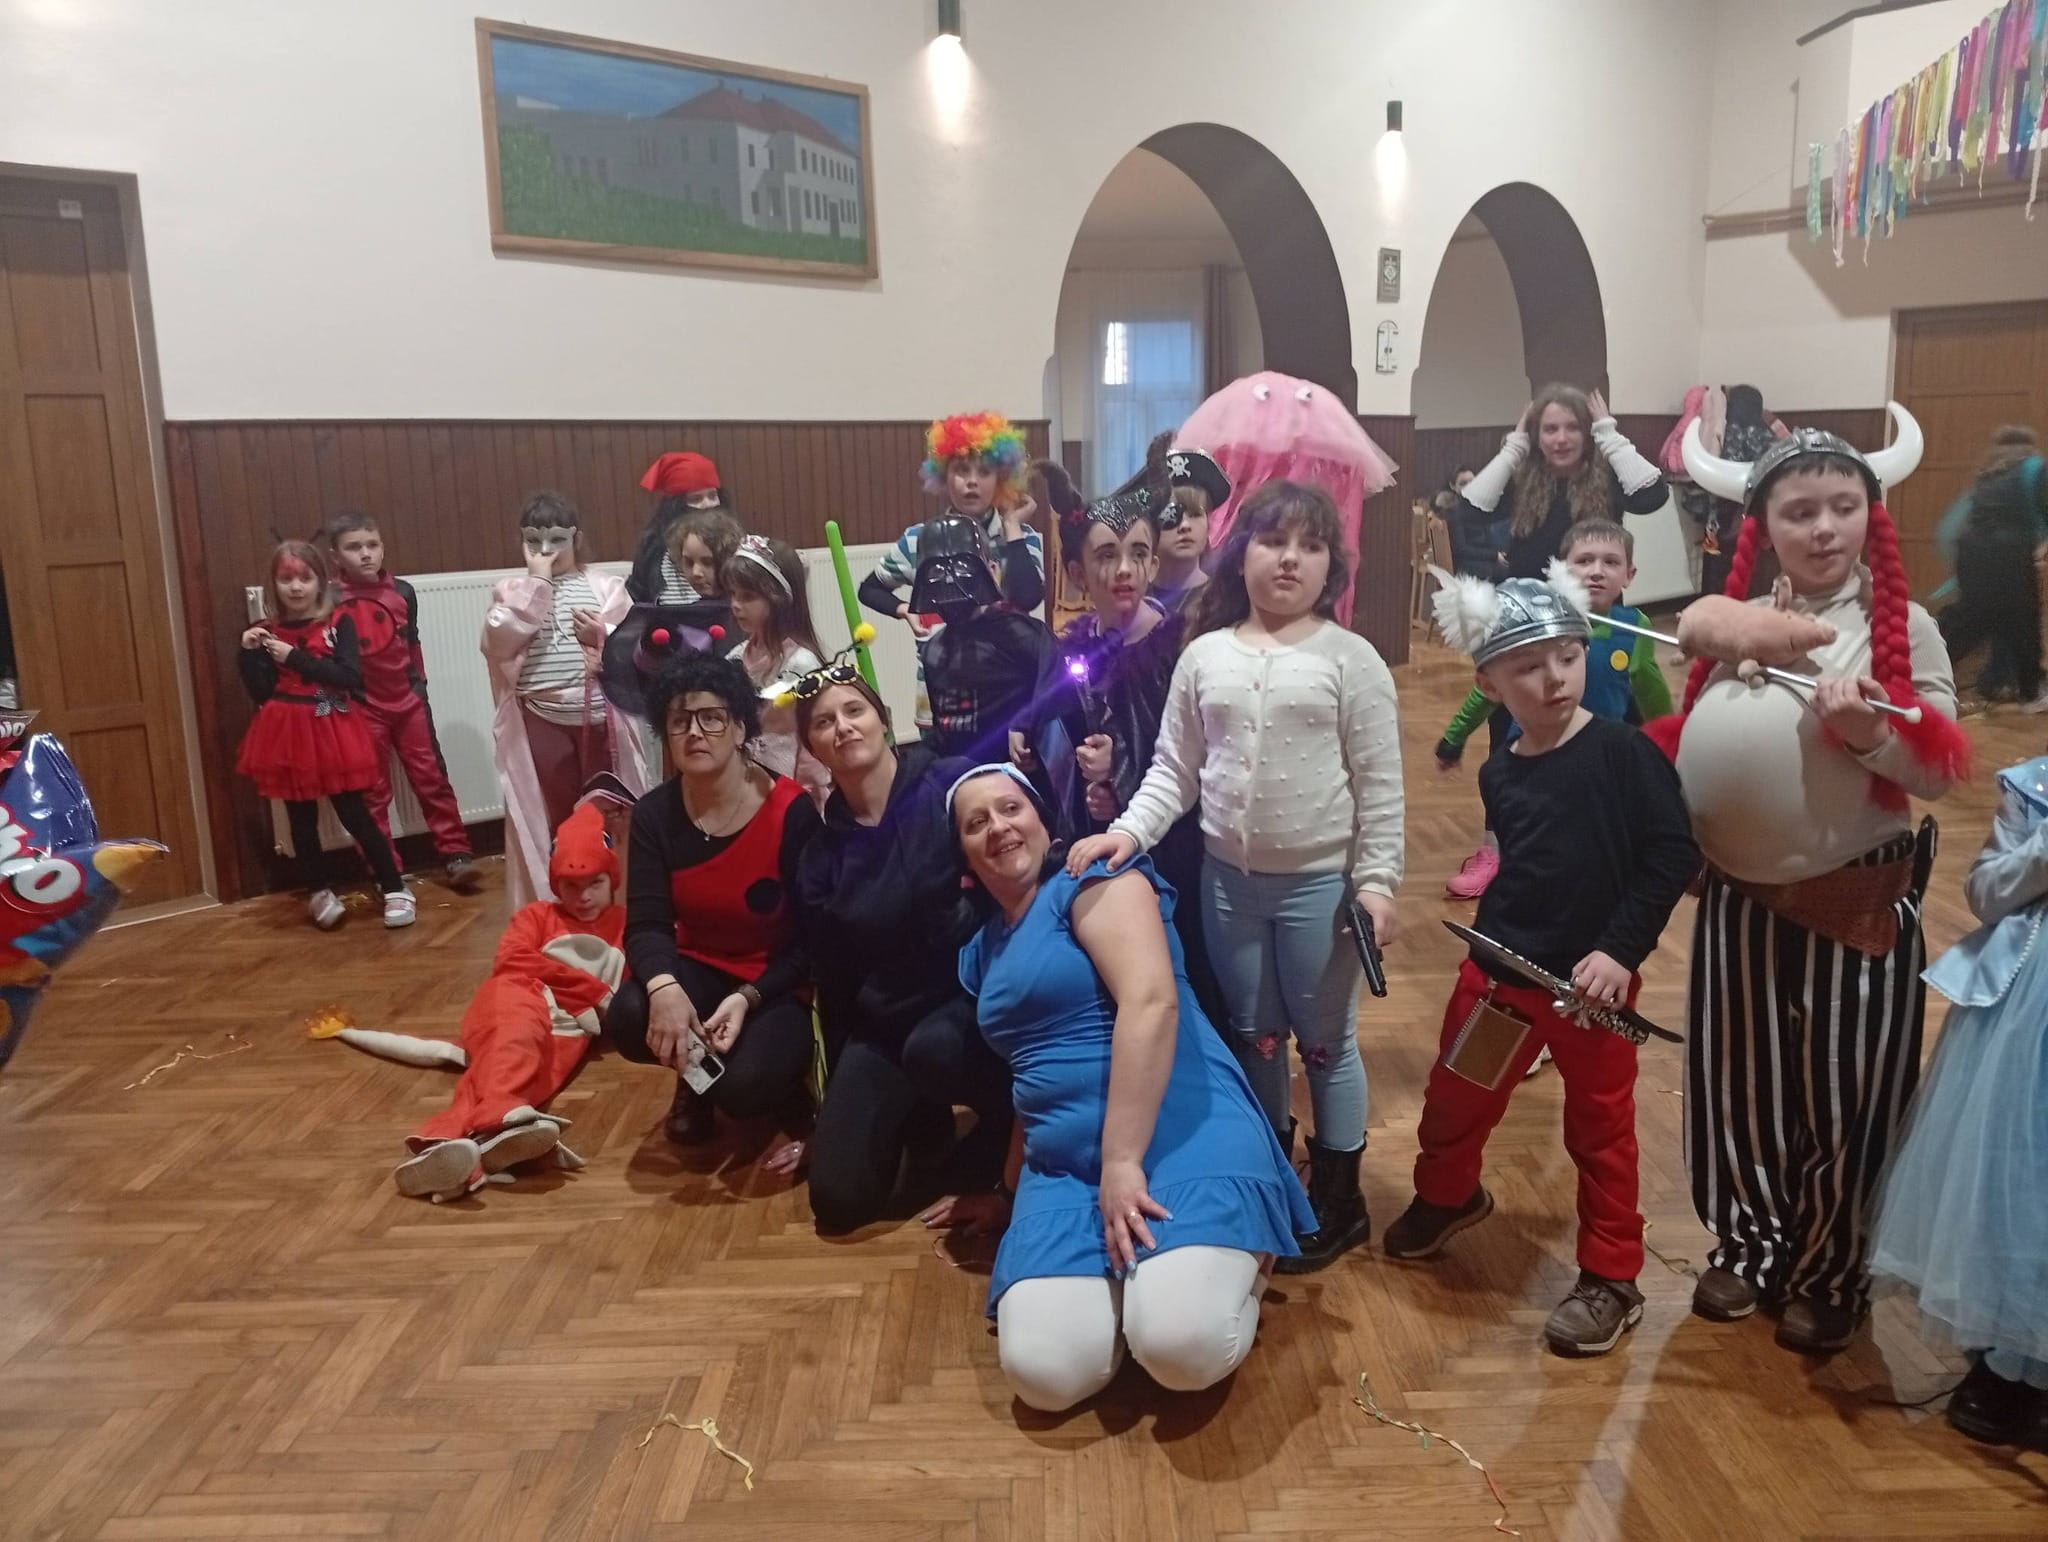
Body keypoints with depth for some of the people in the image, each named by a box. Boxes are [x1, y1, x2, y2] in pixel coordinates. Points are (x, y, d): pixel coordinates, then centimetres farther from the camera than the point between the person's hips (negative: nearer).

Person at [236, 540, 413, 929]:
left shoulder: (338, 623, -4)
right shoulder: (266, 633, 3)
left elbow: (350, 677, -16)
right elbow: (260, 694, -1)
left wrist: (296, 658, -18)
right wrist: (249, 653, -12)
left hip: (333, 733, -3)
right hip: (289, 736, 3)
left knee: (354, 814, -2)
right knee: (301, 819, 9)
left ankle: (395, 889, 6)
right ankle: (320, 892, 24)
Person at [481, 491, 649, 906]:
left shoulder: (604, 585, 5)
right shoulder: (512, 590, 6)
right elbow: (499, 642, -13)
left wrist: (604, 636, -16)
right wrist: (535, 582, -10)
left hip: (599, 718, 0)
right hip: (542, 722, 0)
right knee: (555, 814, 7)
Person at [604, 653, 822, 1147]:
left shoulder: (792, 812, -19)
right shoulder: (654, 814, -7)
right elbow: (647, 924, -14)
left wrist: (747, 998, -29)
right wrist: (665, 987, -36)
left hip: (779, 982, -4)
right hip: (701, 968, 4)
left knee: (744, 1085, -30)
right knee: (630, 1019, -28)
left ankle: (787, 1082, 11)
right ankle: (697, 1072, 8)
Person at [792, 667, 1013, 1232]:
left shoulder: (953, 786, -11)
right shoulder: (821, 855, 4)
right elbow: (832, 983, 11)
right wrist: (839, 1097, 14)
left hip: (972, 992, -4)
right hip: (881, 1024, 4)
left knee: (933, 1048, -39)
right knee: (839, 1199, -5)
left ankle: (1007, 1123, -5)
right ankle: (921, 1119, 25)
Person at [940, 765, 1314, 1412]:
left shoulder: (1094, 880, -3)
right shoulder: (980, 950, 20)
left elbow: (1150, 1001, -18)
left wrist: (1123, 1161, -23)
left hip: (1181, 1132, -5)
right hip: (1062, 1165, 6)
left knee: (1183, 1345, -29)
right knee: (1045, 1373, -19)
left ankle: (1240, 1258, 5)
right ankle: (1135, 1269, 11)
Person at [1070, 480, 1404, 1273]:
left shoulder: (1350, 658, -7)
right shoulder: (1204, 657, 2)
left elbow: (1379, 785, -7)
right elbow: (1173, 769, 4)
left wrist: (1376, 880, -12)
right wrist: (1129, 830, -10)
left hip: (1320, 881, -3)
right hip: (1228, 878, 4)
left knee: (1325, 1043, 9)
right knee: (1252, 1038, 18)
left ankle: (1338, 1198, 27)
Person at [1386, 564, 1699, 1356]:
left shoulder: (1622, 751, -14)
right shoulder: (1499, 775, 1)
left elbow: (1674, 853, -16)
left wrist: (1620, 948, -20)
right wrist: (1495, 941, 8)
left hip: (1594, 979, -4)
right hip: (1498, 968, 5)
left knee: (1600, 1129, 11)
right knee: (1454, 1100, 18)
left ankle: (1612, 1280, 29)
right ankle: (1447, 1197, 48)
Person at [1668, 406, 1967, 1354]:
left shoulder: (1903, 627, -7)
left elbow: (1943, 771, -9)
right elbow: (1691, 752, 11)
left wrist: (1866, 734, -26)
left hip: (1858, 902, -3)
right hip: (1740, 898, 3)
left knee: (1842, 1095, 8)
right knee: (1742, 1082, 14)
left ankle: (1832, 1277, 30)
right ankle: (1750, 1246, 35)